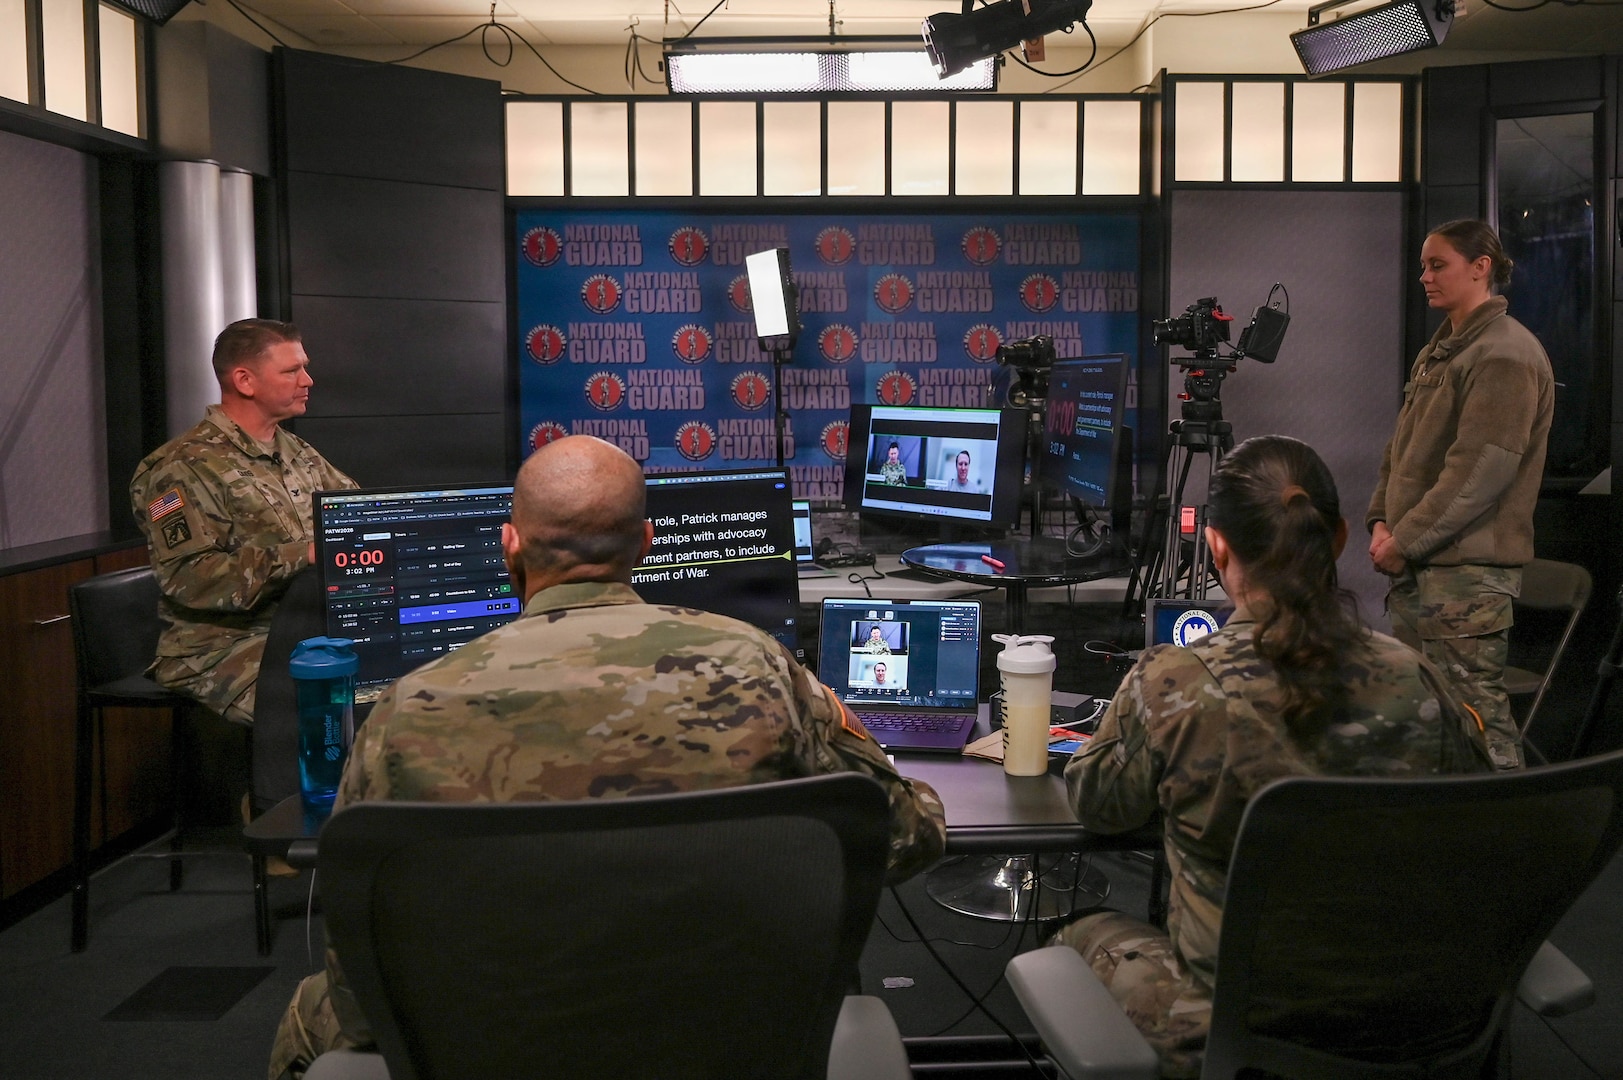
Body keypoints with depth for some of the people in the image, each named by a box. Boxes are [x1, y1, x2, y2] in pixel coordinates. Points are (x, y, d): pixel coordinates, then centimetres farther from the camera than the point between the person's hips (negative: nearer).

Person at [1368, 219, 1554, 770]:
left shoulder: (1505, 354, -11)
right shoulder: (1439, 349, 18)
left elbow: (1481, 468, -18)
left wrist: (1406, 539, -16)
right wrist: (1382, 520, 4)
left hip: (1469, 565, -9)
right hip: (1415, 560, 9)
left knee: (1474, 708, -8)